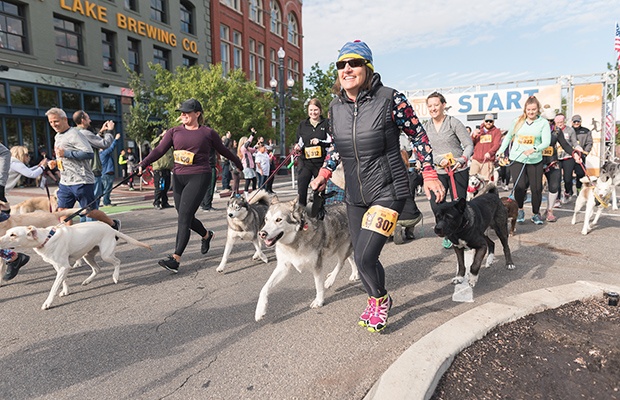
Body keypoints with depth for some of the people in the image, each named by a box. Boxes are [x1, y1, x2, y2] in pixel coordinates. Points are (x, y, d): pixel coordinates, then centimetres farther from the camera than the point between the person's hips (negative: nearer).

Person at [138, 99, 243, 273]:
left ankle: (176, 258, -13)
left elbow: (223, 150, 15)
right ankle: (206, 235, 43)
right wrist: (143, 164, -16)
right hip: (178, 177, 5)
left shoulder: (208, 133, 2)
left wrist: (239, 163, 27)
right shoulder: (174, 132, 9)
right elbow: (159, 150, -1)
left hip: (199, 177, -5)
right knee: (186, 216, 13)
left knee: (184, 216, -13)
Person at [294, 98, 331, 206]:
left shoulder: (326, 123, 3)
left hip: (321, 162, -1)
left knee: (319, 191, 6)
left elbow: (332, 142, 0)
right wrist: (297, 147, -5)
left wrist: (320, 141, -16)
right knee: (301, 190, -8)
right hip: (305, 162, 2)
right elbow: (299, 142, 17)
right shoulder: (302, 124, 12)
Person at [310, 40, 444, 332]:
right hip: (354, 195, 6)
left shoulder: (390, 99, -12)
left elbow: (418, 135, -3)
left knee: (365, 256, -13)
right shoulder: (336, 107, 3)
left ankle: (380, 299, 20)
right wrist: (324, 174, 11)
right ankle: (376, 300, 41)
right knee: (362, 257, 12)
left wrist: (429, 174, -7)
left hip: (388, 191, -5)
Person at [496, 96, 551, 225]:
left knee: (536, 188, 1)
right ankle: (520, 210, 14)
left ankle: (536, 214, 20)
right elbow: (508, 136, 18)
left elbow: (546, 142, -8)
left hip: (535, 161, 0)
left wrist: (534, 149, -24)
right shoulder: (517, 121, 6)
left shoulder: (543, 123, 1)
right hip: (517, 159, 0)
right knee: (519, 186, -10)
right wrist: (500, 151, 14)